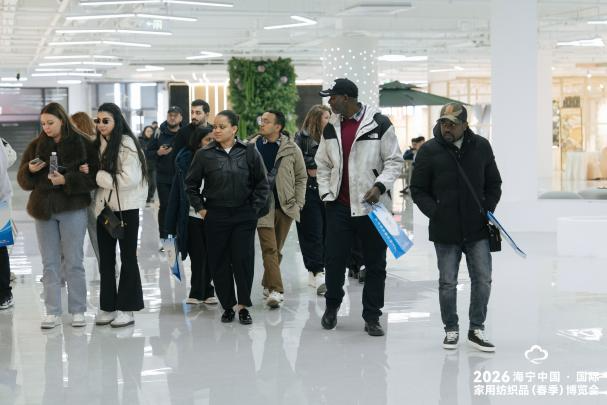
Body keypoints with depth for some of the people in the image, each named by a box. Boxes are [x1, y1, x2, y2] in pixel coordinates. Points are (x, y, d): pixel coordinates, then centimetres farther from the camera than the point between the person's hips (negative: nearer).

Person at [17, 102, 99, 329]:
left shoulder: (82, 144, -3)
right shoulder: (36, 145, 8)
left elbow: (92, 177, -9)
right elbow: (23, 180, 10)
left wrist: (66, 180, -21)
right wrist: (30, 170, -12)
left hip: (72, 208, -4)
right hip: (43, 208, 4)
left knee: (74, 262, 2)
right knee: (49, 263, 7)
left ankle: (78, 311, 11)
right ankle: (52, 313, 13)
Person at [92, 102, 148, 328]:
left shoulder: (127, 143, -11)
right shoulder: (99, 144, 10)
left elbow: (129, 179, -19)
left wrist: (98, 176, -14)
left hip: (126, 208, -7)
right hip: (104, 207, 7)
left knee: (128, 257, 3)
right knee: (106, 258, 11)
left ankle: (127, 309, 10)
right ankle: (108, 307, 20)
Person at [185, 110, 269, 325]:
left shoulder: (249, 153, 0)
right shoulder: (204, 154, 0)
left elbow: (262, 184, 7)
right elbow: (191, 184, 10)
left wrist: (254, 208, 1)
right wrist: (200, 208, 3)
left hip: (244, 216, -1)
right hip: (215, 216, 1)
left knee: (243, 260, -2)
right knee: (219, 262, 4)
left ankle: (243, 305, 10)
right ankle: (228, 305, 16)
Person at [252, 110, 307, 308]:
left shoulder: (292, 149, -1)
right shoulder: (252, 147, -1)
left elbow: (301, 177, 7)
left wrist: (298, 203, 1)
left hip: (285, 207, 1)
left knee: (277, 249, 12)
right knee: (269, 248, -10)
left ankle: (268, 284, 28)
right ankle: (275, 290, -11)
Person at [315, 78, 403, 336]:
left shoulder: (379, 124, -6)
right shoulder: (331, 128, 10)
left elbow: (394, 161, -4)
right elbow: (322, 164, 18)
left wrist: (380, 185, -17)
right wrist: (326, 192, 6)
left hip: (372, 205, -3)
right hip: (339, 205, 4)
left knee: (375, 264, 4)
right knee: (334, 259, 5)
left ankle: (372, 317, 14)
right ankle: (332, 305, 28)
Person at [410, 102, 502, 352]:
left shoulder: (481, 147, 4)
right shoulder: (429, 151, -3)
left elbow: (494, 184, 13)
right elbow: (418, 190, 1)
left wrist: (488, 210, 0)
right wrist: (436, 213, -9)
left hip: (478, 230, 2)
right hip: (445, 231, -2)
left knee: (482, 280, 3)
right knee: (447, 283, 6)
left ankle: (476, 329, 17)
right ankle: (451, 329, 21)